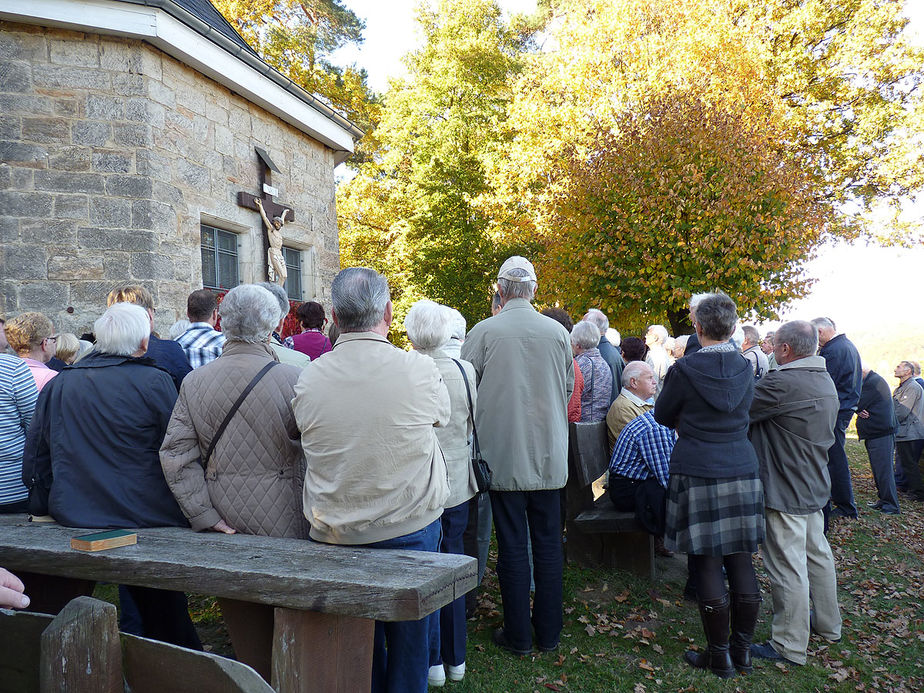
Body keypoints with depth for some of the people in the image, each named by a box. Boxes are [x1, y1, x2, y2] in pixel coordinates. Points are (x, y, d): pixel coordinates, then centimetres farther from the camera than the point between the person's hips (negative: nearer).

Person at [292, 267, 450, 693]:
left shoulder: (308, 379, -9)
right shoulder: (419, 370, -15)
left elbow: (310, 441, 4)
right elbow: (443, 414, 4)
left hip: (333, 533, 2)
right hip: (410, 527, -2)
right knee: (408, 646, 16)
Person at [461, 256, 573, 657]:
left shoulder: (484, 332, -10)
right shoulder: (558, 332, -2)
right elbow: (569, 388, 10)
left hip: (504, 455, -2)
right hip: (549, 455, 2)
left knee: (512, 546, 7)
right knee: (548, 545, 12)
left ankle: (518, 635, 17)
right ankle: (549, 633, 23)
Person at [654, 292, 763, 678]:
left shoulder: (685, 369, -10)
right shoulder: (746, 368, 3)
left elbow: (662, 415, 3)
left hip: (697, 473, -4)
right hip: (742, 471, 5)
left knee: (707, 564, 3)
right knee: (740, 560, 11)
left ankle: (719, 656, 12)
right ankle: (742, 650, 22)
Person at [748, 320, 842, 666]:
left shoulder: (782, 383, -24)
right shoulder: (827, 382, 8)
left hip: (785, 491, -10)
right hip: (815, 486, 10)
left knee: (787, 566, -1)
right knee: (817, 554, 21)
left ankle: (789, 646, 9)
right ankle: (828, 624, 37)